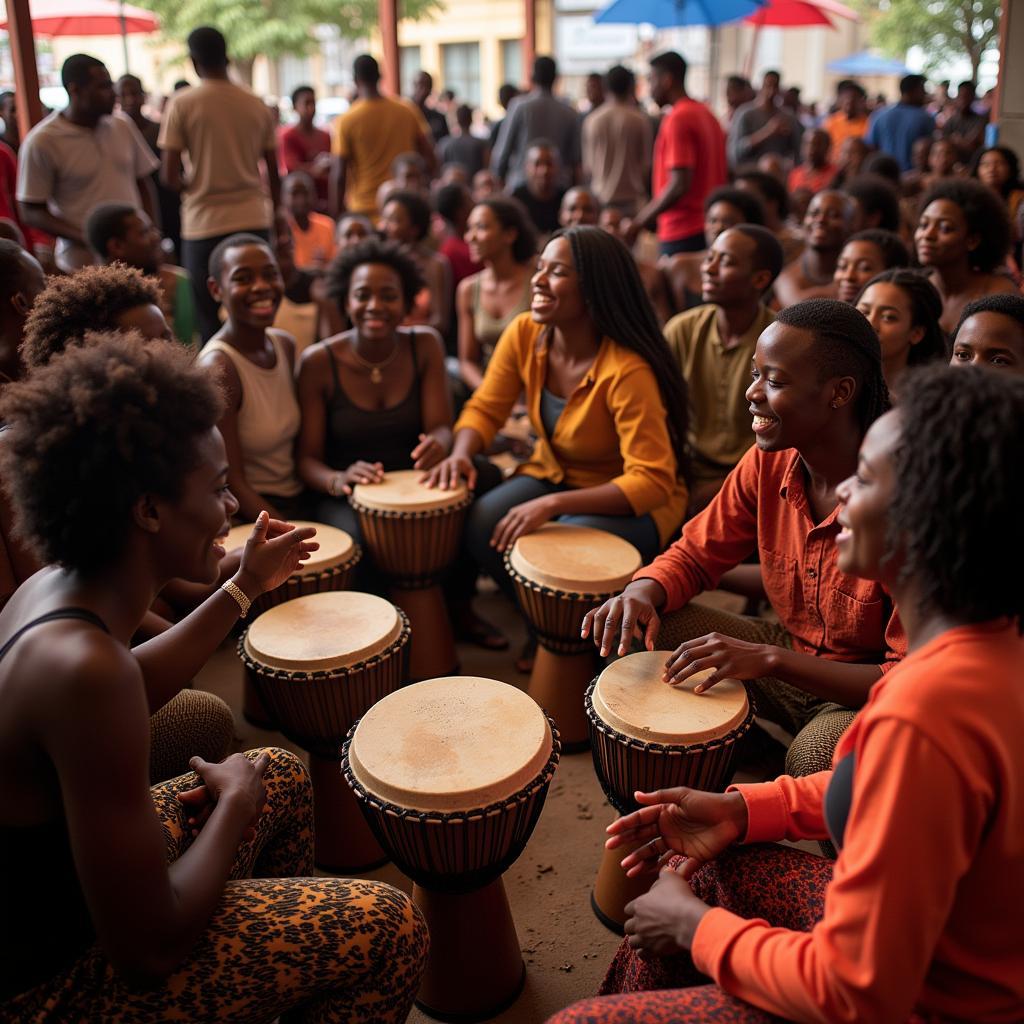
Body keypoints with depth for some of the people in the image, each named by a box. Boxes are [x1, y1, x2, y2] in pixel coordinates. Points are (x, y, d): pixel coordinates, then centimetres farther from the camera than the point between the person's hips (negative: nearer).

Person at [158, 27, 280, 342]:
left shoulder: (182, 103, -3)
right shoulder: (256, 105, 7)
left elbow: (170, 177, -7)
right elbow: (274, 174, 10)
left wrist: (191, 187, 14)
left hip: (205, 224, -3)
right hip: (254, 220, 3)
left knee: (212, 320, 4)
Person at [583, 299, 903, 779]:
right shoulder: (767, 462, -9)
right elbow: (695, 554, 2)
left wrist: (768, 659, -34)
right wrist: (644, 592, -23)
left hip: (863, 689, -5)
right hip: (789, 655, 6)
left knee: (816, 754, -37)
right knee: (638, 630, -11)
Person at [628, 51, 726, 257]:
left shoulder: (677, 119, -12)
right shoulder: (707, 114, 15)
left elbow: (679, 184, -20)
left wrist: (642, 219, -13)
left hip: (682, 234, -9)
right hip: (709, 228, 9)